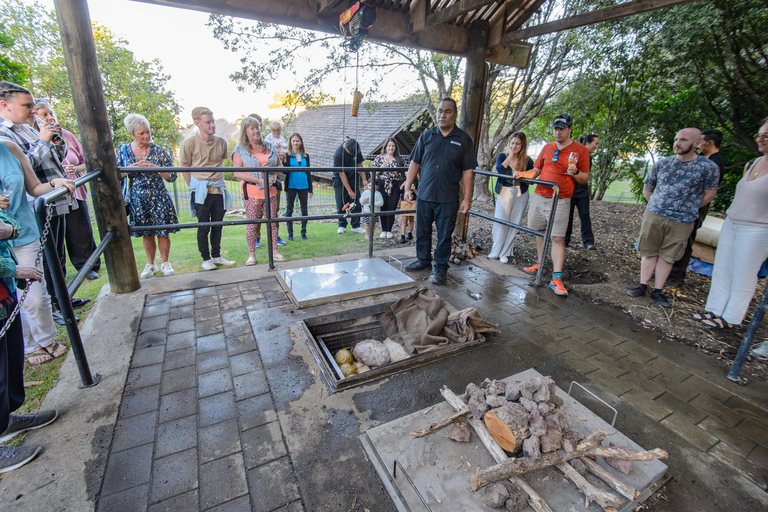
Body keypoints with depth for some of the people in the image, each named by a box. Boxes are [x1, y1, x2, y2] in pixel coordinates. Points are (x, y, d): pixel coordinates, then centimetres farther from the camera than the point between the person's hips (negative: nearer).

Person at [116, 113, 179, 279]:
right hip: (138, 201, 2)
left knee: (163, 232, 2)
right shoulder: (123, 150, 3)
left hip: (159, 199, -2)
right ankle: (150, 264, 25)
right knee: (146, 234, 10)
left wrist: (153, 166, -19)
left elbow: (172, 176, -6)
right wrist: (132, 168, -13)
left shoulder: (159, 151, -3)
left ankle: (165, 262, 20)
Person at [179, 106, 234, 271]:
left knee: (217, 225, 12)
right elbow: (185, 169, -1)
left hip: (219, 190, 4)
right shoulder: (189, 143, -9)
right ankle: (206, 258, 18)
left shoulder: (221, 142, 5)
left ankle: (216, 256, 26)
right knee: (204, 227, 4)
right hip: (201, 192, -4)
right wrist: (195, 188, -1)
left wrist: (218, 181, 11)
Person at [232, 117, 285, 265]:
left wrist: (274, 172, -3)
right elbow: (237, 172, -8)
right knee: (252, 224, 1)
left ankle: (274, 251, 14)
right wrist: (259, 180, -17)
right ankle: (252, 254, 11)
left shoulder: (270, 147, 12)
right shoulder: (240, 149, 1)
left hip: (270, 191, 3)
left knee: (272, 222, 5)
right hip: (252, 192, -3)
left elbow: (280, 164, 20)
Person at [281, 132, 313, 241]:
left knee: (304, 210, 5)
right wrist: (284, 162, -24)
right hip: (291, 186, -2)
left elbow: (308, 173, 12)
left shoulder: (306, 156, 9)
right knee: (289, 210, 4)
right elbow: (285, 172, -6)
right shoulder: (287, 155, 1)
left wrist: (310, 189, 9)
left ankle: (303, 232, 16)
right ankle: (290, 233, 14)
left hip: (303, 186, 2)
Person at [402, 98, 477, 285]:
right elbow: (415, 163, 9)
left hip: (448, 199, -2)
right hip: (424, 195, 3)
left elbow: (467, 171, 1)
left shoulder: (463, 139, 2)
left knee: (444, 236, 5)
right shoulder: (426, 136, 7)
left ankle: (441, 268, 20)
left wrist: (467, 197, -3)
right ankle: (423, 260, 33)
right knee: (422, 231, 14)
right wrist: (407, 187, 3)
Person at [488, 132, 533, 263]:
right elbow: (500, 170, -18)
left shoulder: (527, 160, 3)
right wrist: (510, 156, -14)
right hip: (504, 193, -1)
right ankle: (496, 251, 8)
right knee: (500, 222, -4)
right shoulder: (502, 156, 2)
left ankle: (505, 253, 12)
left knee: (514, 224, 3)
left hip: (520, 195, 1)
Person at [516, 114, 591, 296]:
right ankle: (541, 264, 28)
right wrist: (522, 174, -1)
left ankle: (556, 278, -7)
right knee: (540, 232, 11)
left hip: (560, 201, -4)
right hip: (539, 197, 4)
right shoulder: (547, 148, 12)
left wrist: (575, 173, -19)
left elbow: (585, 179, 2)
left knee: (558, 238, -8)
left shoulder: (580, 150, 1)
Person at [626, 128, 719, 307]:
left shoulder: (708, 167, -3)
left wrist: (687, 208, 6)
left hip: (681, 222, -2)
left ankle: (657, 291, 12)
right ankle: (643, 286, 15)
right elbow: (647, 189, 14)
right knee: (649, 252, 6)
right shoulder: (662, 163, 5)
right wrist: (658, 205, 8)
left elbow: (709, 195, 5)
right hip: (653, 215, 2)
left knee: (667, 256, 4)